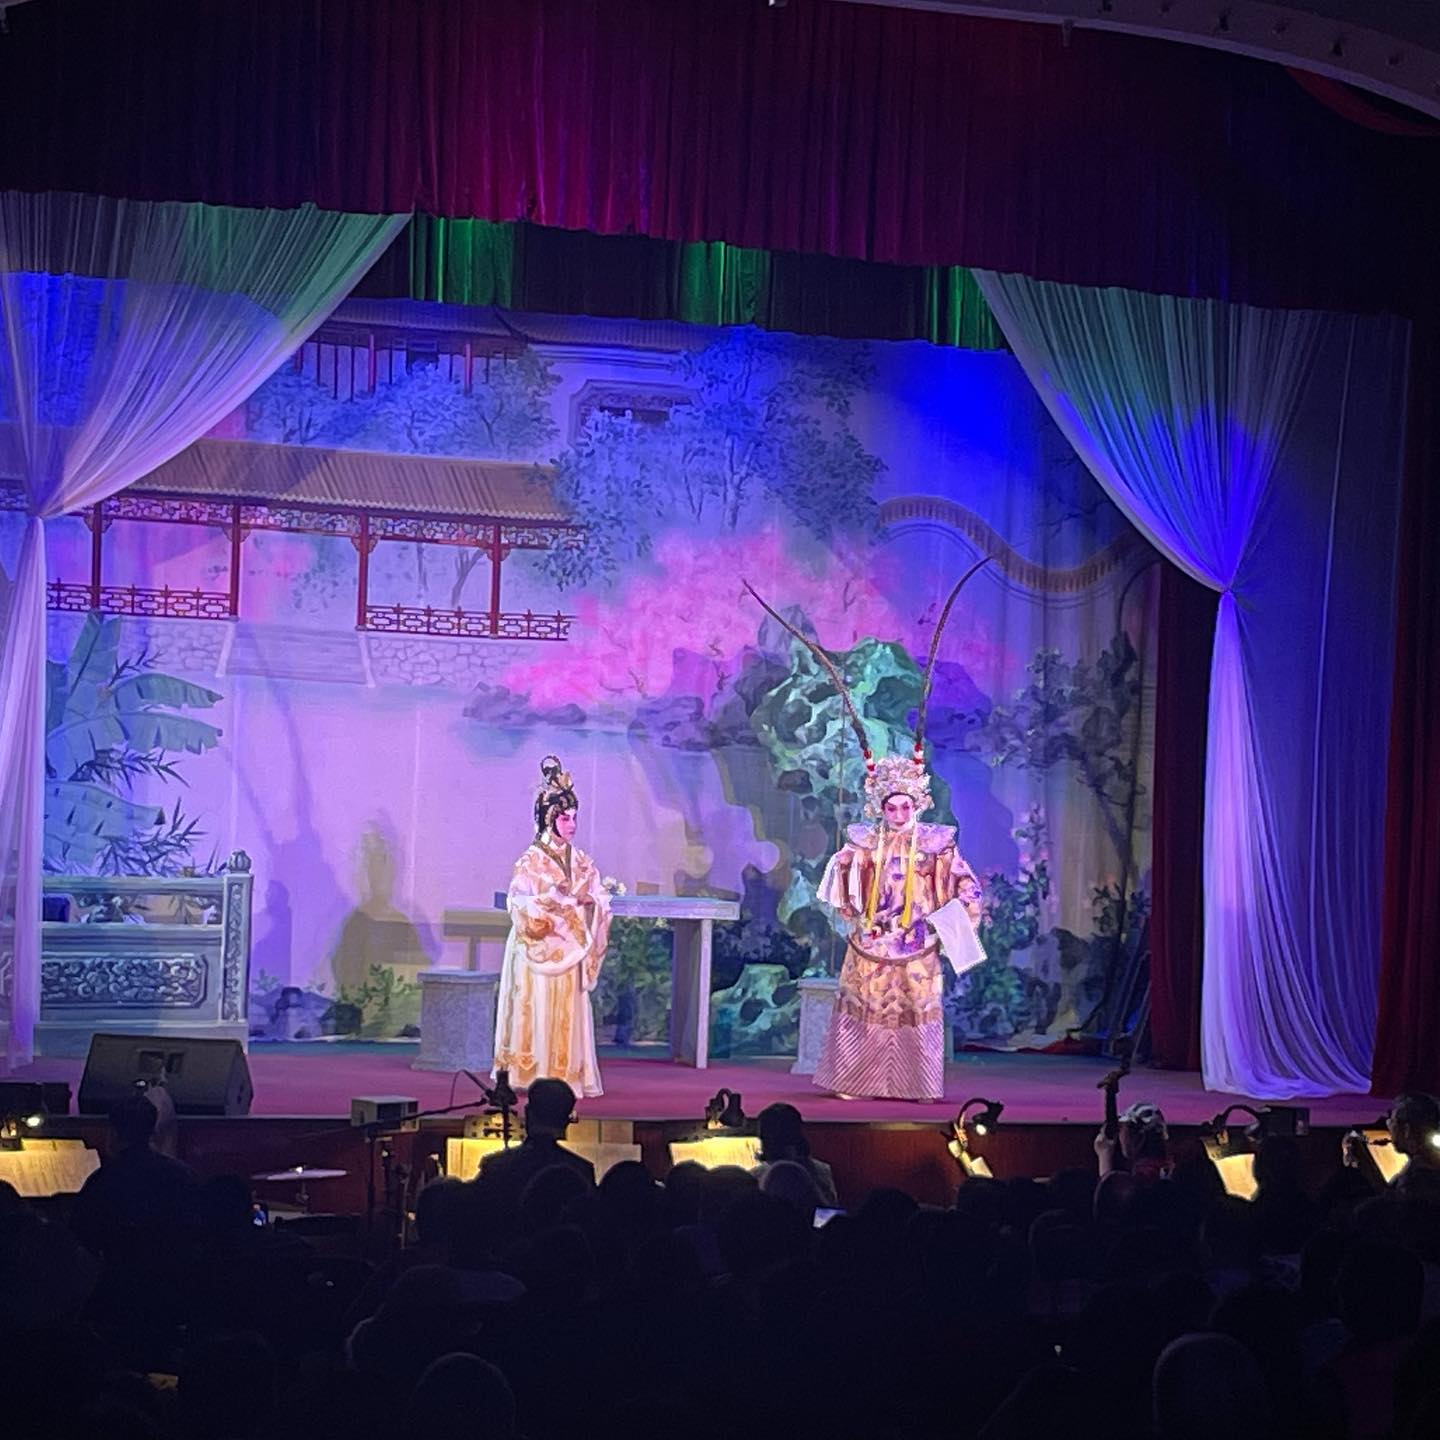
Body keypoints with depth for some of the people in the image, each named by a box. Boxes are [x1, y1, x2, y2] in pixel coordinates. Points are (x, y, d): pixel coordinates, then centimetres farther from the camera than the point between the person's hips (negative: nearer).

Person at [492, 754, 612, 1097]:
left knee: (568, 1012, 3)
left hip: (569, 949, 5)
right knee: (538, 1008, -6)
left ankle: (566, 1073, 6)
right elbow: (519, 904, -11)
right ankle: (533, 1073, -3)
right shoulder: (531, 860, -4)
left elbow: (600, 902, 10)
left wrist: (588, 900, -11)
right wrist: (553, 897, -22)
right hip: (538, 949, -5)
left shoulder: (581, 861, 11)